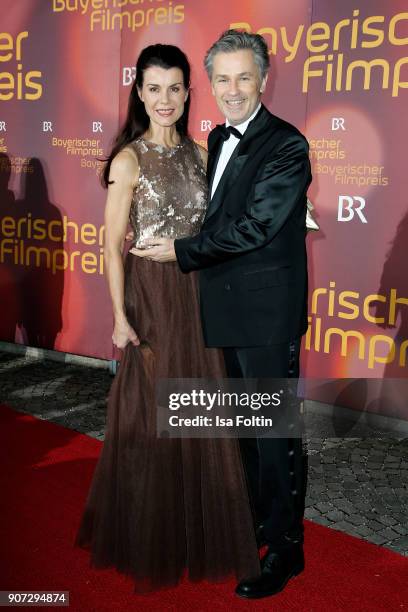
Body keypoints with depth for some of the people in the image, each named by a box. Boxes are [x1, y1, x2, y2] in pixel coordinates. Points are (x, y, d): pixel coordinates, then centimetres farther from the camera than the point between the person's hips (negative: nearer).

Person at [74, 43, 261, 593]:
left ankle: (196, 533, 31)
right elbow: (113, 245, -9)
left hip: (197, 294, 5)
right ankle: (151, 544, 25)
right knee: (152, 417, 5)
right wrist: (119, 316, -14)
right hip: (150, 294, -5)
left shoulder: (199, 155, 9)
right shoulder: (128, 159, -7)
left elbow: (207, 231, 13)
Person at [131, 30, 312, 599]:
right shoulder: (217, 138, 13)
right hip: (230, 310, 8)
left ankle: (285, 548, 16)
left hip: (268, 312, -8)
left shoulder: (286, 146, -13)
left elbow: (253, 225, -19)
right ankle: (261, 517, 39)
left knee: (275, 429, 1)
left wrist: (182, 251, -13)